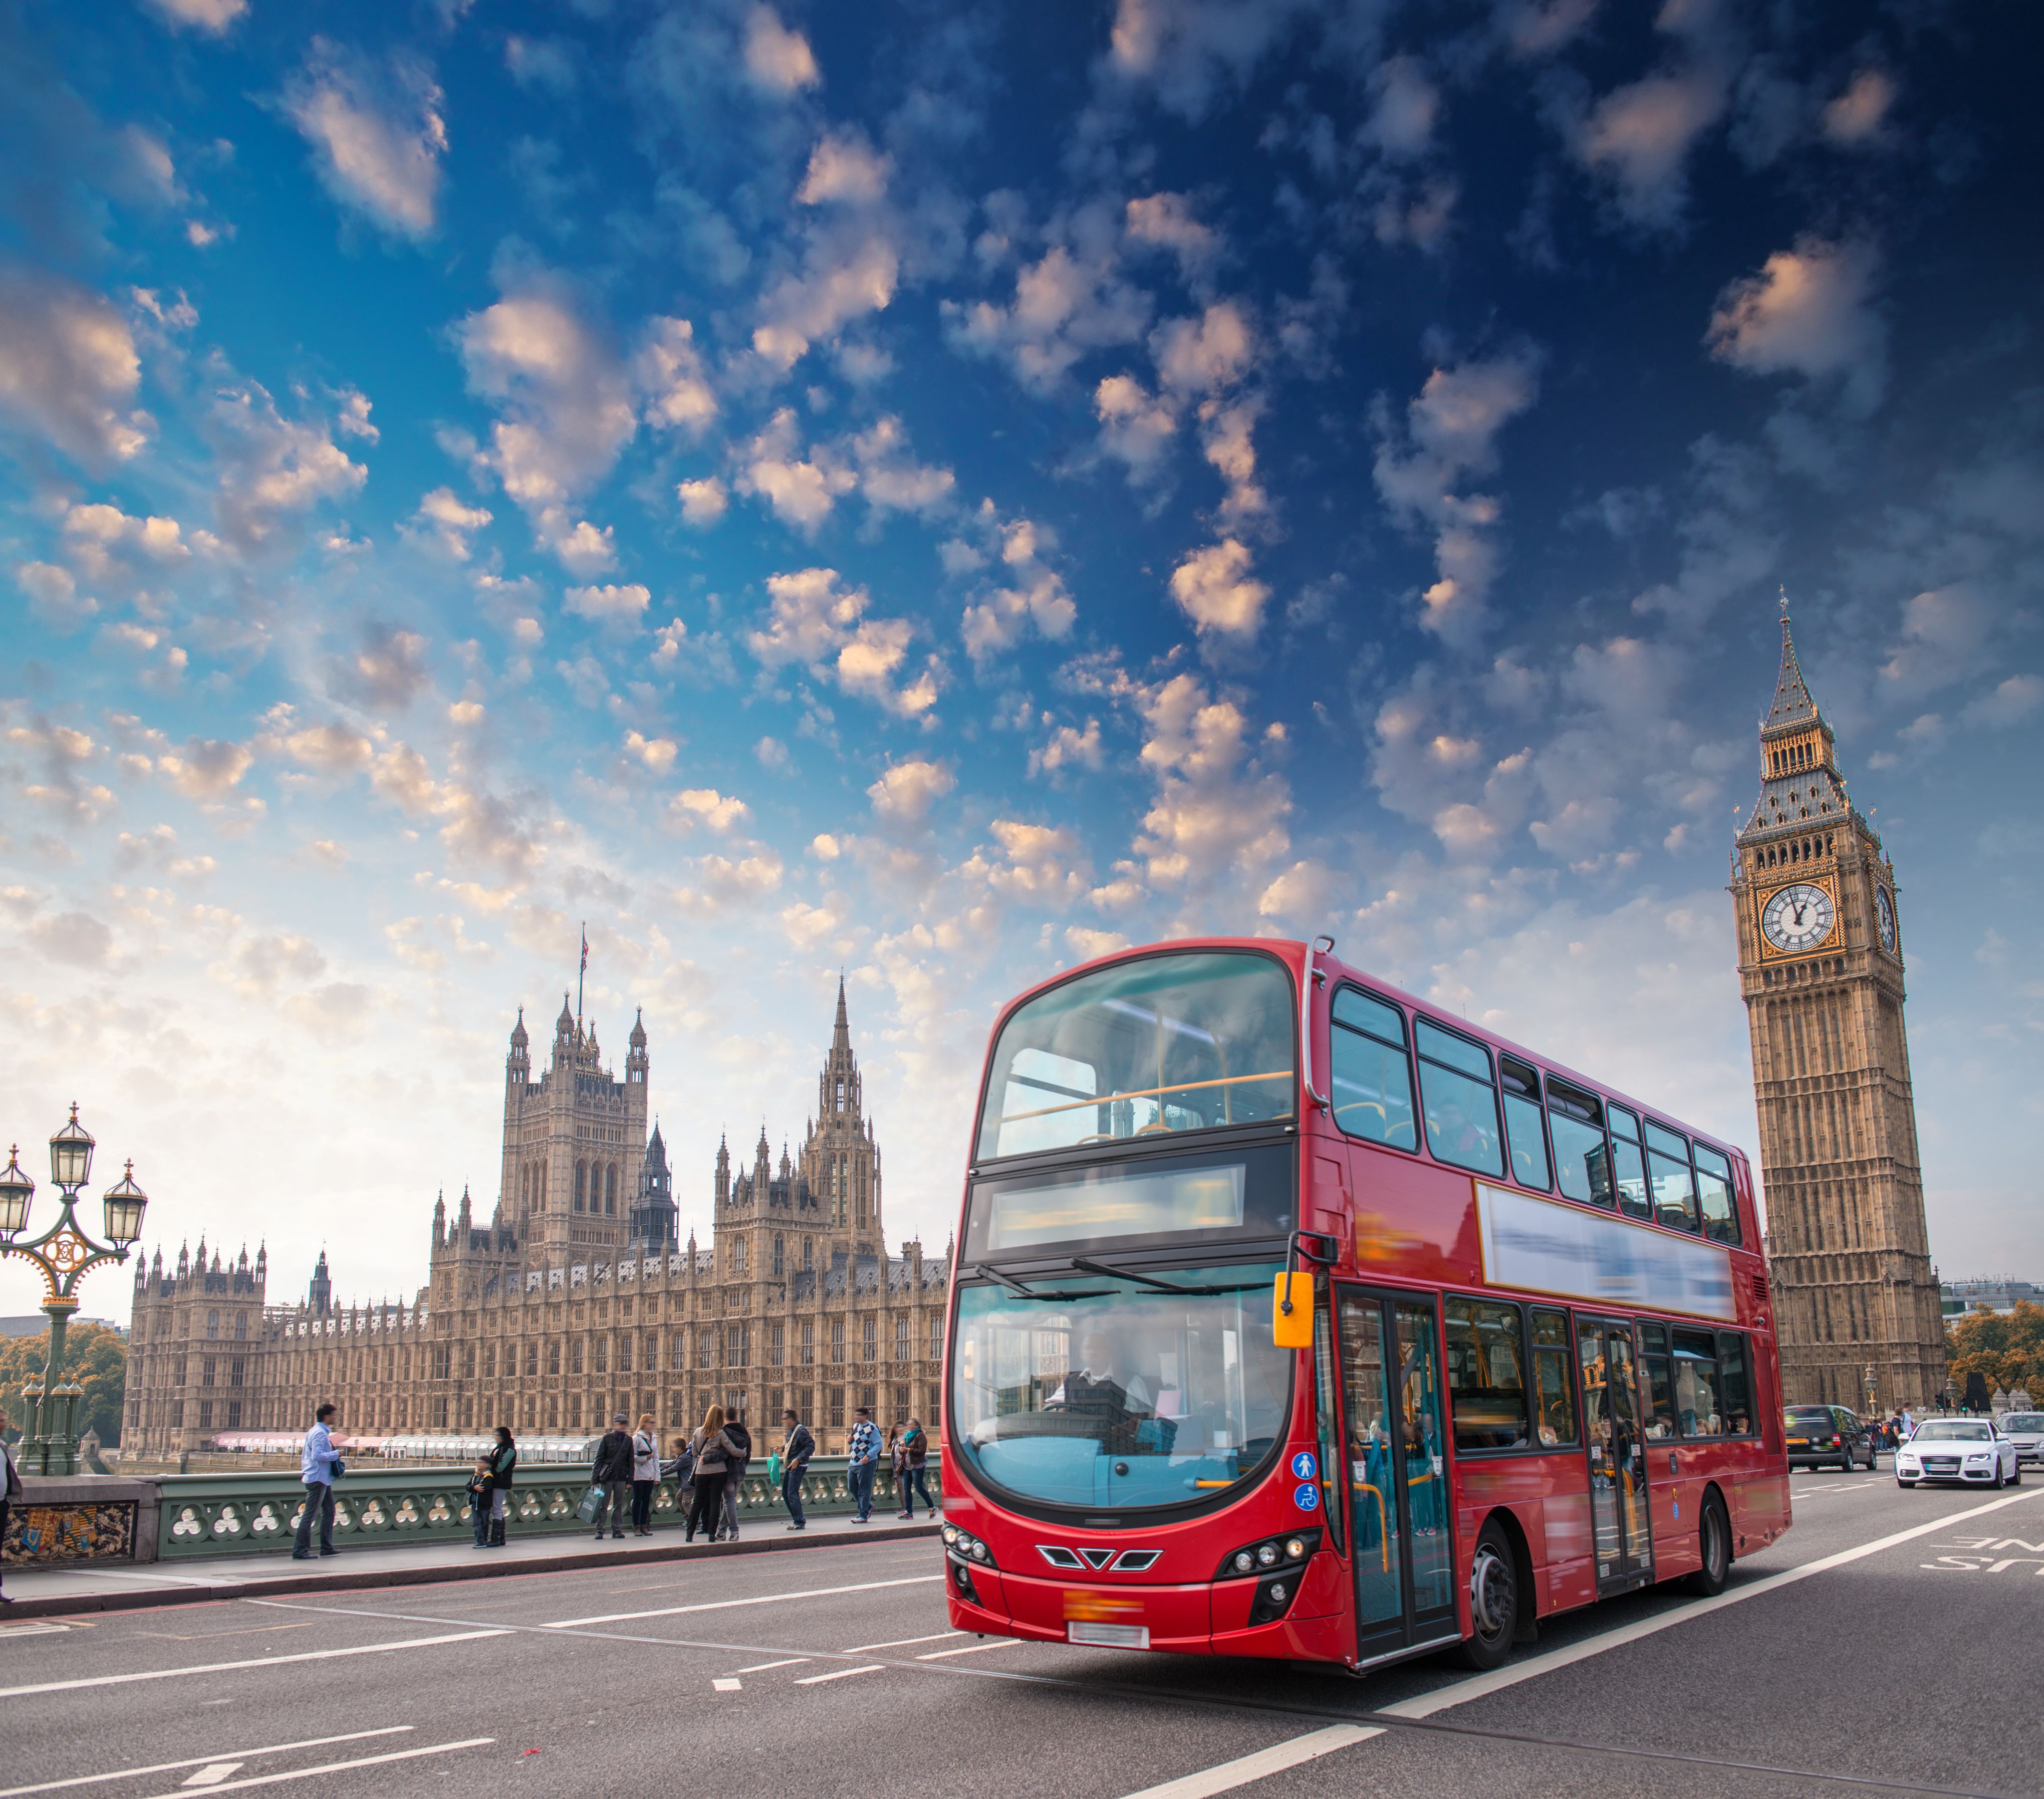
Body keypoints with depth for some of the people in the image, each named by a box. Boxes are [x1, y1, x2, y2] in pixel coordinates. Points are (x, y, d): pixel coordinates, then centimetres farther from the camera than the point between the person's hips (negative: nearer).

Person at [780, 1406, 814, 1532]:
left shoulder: (801, 1430, -17)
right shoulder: (791, 1430, 12)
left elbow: (811, 1447, -22)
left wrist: (798, 1459, -25)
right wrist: (782, 1448, 8)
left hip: (798, 1466, -10)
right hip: (789, 1466, 10)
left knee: (792, 1494, -9)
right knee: (785, 1494, 12)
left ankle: (800, 1522, -1)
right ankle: (798, 1520, 21)